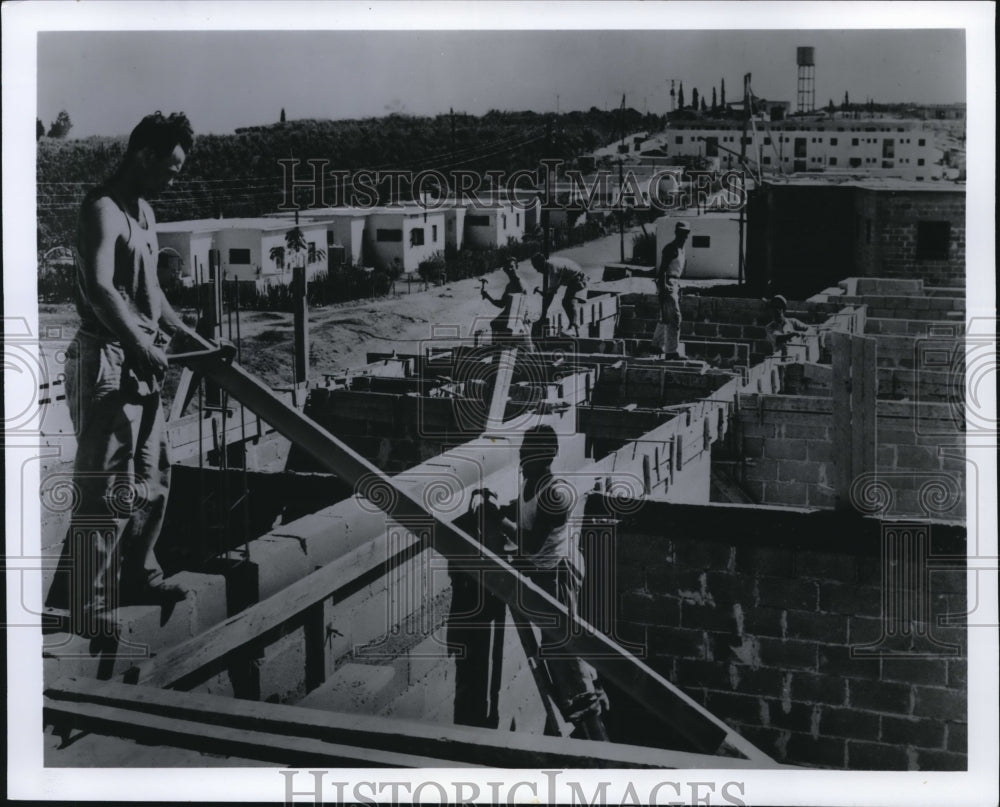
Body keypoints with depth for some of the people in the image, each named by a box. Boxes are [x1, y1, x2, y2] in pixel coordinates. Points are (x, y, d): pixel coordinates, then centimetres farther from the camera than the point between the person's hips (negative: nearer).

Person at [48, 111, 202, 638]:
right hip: (107, 362, -10)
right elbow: (99, 289, -27)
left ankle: (136, 576, 31)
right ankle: (82, 602, -2)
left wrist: (181, 333, 23)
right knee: (110, 487, -8)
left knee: (151, 477, 18)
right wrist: (141, 346, -26)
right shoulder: (102, 209, -14)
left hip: (141, 364, 10)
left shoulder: (144, 211, 17)